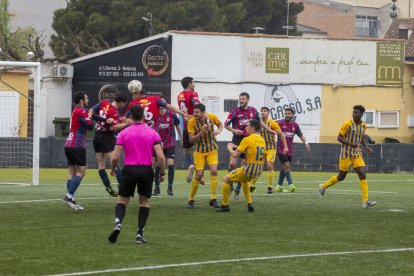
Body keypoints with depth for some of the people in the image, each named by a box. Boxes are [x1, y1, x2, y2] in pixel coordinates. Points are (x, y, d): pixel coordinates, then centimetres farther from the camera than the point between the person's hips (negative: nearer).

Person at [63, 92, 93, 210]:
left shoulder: (76, 111, 19)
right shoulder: (81, 112, -9)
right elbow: (90, 126, -13)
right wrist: (90, 116, 3)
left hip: (69, 145, 9)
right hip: (77, 146, -9)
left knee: (72, 173, 7)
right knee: (80, 172, -7)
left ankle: (71, 200, 3)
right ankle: (69, 196, -17)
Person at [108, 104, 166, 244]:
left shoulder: (124, 133, -1)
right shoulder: (152, 133, 1)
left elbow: (115, 157, -3)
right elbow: (161, 156, -7)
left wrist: (113, 169, 16)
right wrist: (162, 173, 6)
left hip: (129, 170, -1)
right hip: (146, 170, 1)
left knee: (122, 200, 12)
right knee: (144, 201, 17)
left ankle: (118, 223, -16)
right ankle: (140, 233, 8)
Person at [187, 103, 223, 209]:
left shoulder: (212, 117, -12)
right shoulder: (192, 122, -17)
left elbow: (220, 124, 10)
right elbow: (191, 139, -18)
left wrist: (218, 131, -12)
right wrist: (201, 132, -32)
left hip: (212, 150, 1)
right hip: (199, 151, -1)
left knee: (214, 171, -17)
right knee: (199, 175, -9)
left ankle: (213, 199, -7)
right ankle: (191, 200, 8)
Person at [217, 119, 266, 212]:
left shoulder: (247, 140, -13)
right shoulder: (262, 140, 9)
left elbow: (235, 155, -12)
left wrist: (230, 148, 9)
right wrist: (237, 147, 23)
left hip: (248, 170, -7)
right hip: (258, 171, 7)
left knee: (225, 179, 9)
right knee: (244, 180, 38)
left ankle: (225, 205, 11)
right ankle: (249, 204, 28)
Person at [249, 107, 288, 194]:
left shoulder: (272, 123, -9)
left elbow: (281, 135, -4)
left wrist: (285, 147, -7)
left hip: (271, 148, -4)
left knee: (269, 166, -15)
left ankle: (270, 187, -5)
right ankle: (252, 186, 14)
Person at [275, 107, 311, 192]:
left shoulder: (295, 125, 6)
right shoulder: (280, 123, -7)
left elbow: (300, 135, 13)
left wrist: (305, 142, -1)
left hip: (290, 150, 5)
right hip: (281, 149, -5)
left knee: (284, 168, 10)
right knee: (286, 166, -14)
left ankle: (279, 185, 20)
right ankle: (290, 185, -18)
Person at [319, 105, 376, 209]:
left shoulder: (363, 126, 5)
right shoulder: (348, 124, -12)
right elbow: (339, 137, -12)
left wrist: (365, 147, 6)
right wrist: (350, 144, -26)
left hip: (357, 154, 5)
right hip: (346, 154, -4)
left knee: (362, 175, -11)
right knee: (341, 177, 5)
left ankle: (365, 201, -15)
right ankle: (323, 187, 30)